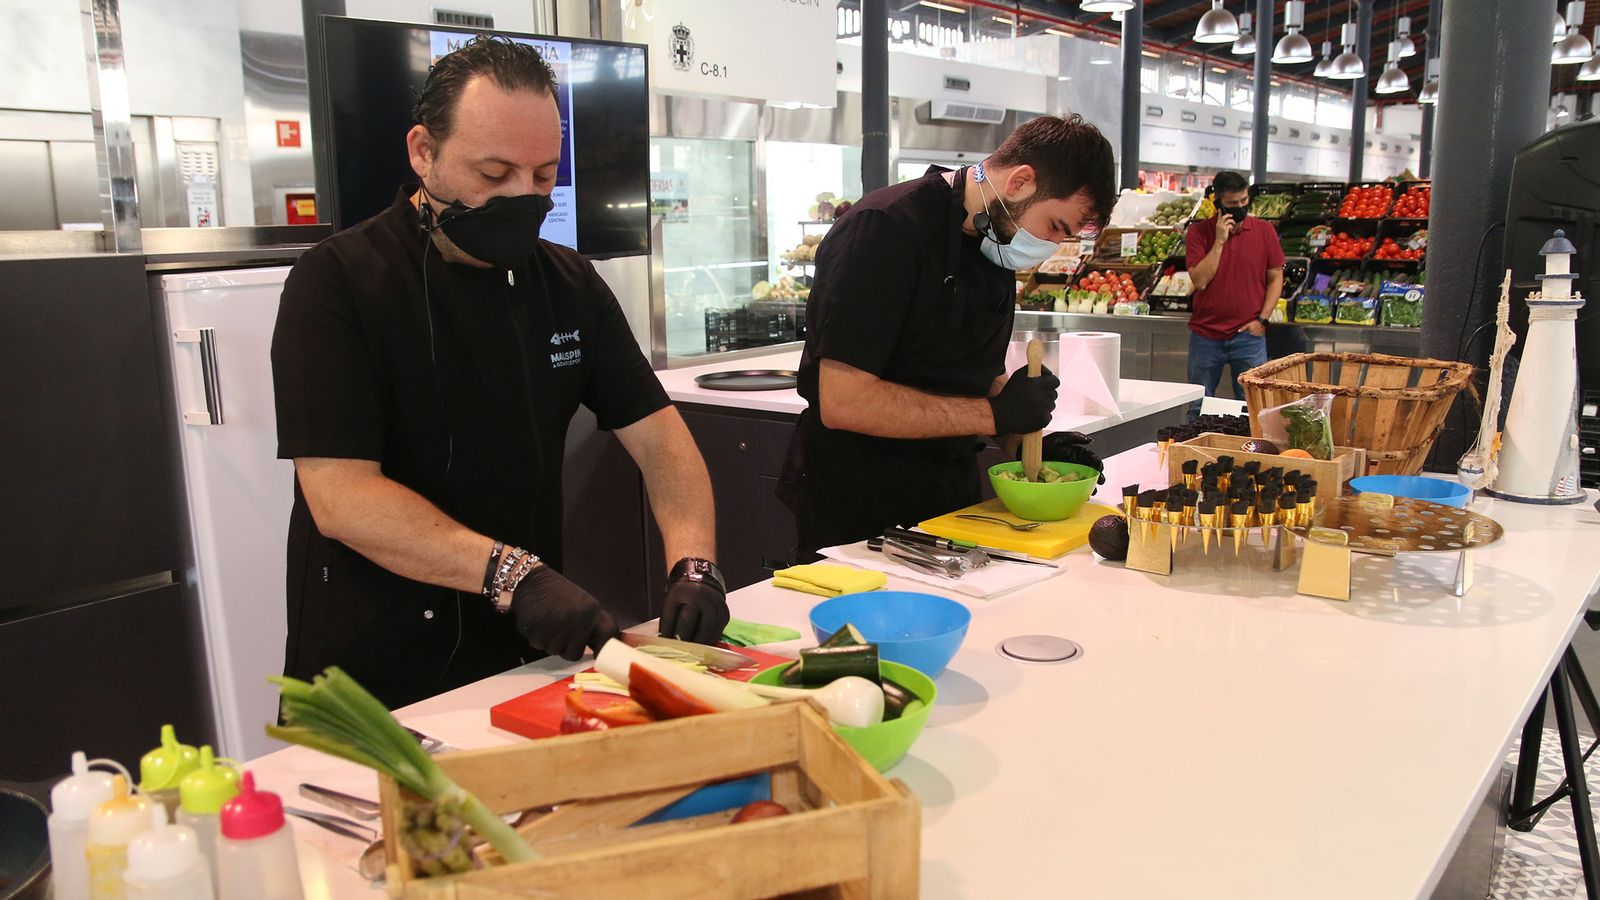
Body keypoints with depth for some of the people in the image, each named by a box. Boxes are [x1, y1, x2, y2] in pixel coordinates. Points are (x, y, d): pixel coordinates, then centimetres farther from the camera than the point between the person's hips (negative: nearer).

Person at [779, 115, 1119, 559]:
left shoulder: (995, 246, 7)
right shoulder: (884, 229, -20)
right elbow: (842, 402, -27)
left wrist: (1026, 439, -2)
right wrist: (996, 414, -24)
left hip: (950, 496, 8)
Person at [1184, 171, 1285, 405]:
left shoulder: (1264, 231, 2)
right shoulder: (1199, 232, -2)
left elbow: (1276, 278, 6)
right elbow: (1200, 280, -11)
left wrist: (1262, 319, -4)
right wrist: (1219, 241, -15)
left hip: (1249, 335, 0)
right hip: (1206, 336, 0)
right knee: (1198, 407, 8)